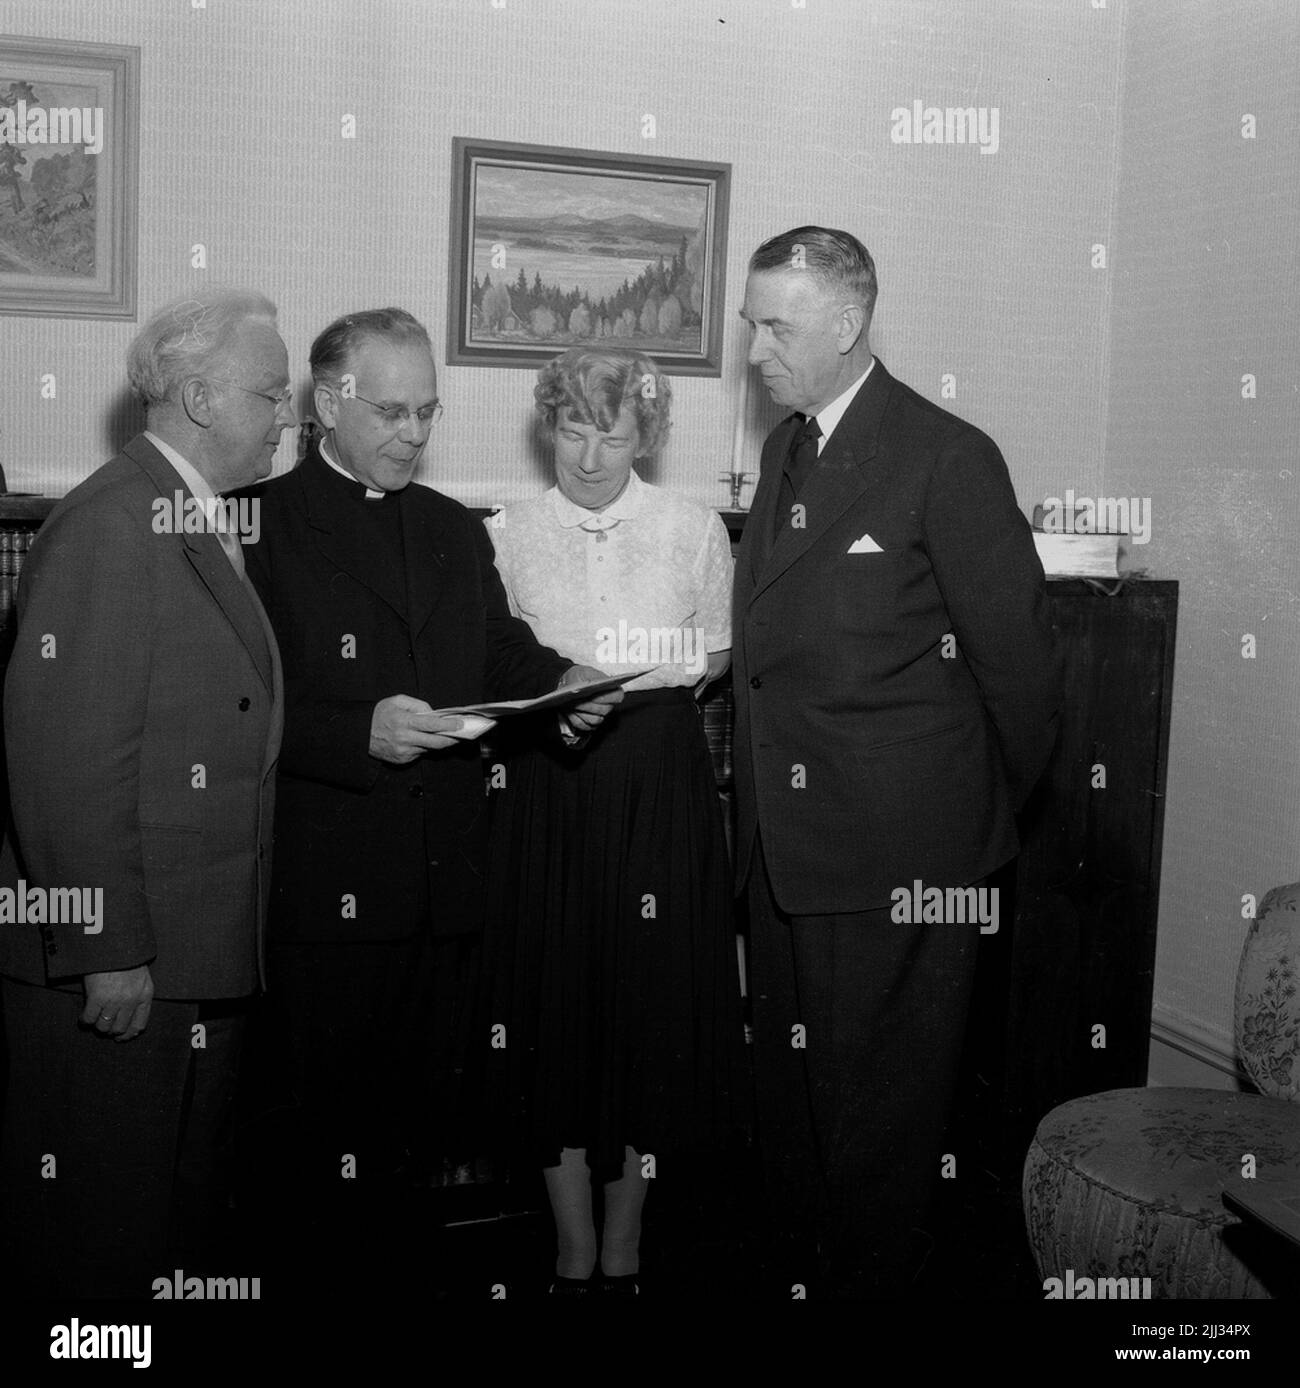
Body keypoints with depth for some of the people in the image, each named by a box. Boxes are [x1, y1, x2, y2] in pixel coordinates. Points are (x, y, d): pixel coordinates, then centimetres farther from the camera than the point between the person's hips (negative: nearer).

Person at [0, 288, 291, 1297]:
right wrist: (110, 949, -21)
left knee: (188, 1208, 22)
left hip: (206, 948, 10)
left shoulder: (219, 526, 13)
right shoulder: (109, 526, -17)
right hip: (114, 962, -9)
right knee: (98, 1231, 7)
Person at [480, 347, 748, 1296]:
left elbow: (719, 655, 9)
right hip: (547, 790, 1)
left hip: (662, 790, 0)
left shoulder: (694, 528, 4)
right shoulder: (510, 533, 5)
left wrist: (633, 681, -6)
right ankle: (576, 1252, 19)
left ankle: (625, 1246, 22)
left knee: (653, 1002, 4)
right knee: (555, 1000, 3)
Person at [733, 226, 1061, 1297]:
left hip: (898, 850, -7)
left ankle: (871, 1278, 27)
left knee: (878, 1096, 7)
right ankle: (798, 1262, 36)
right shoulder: (785, 448, 11)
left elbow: (1015, 652, -10)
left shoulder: (949, 457, -13)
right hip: (785, 844, 8)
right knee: (789, 1083, 19)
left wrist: (995, 808, 1)